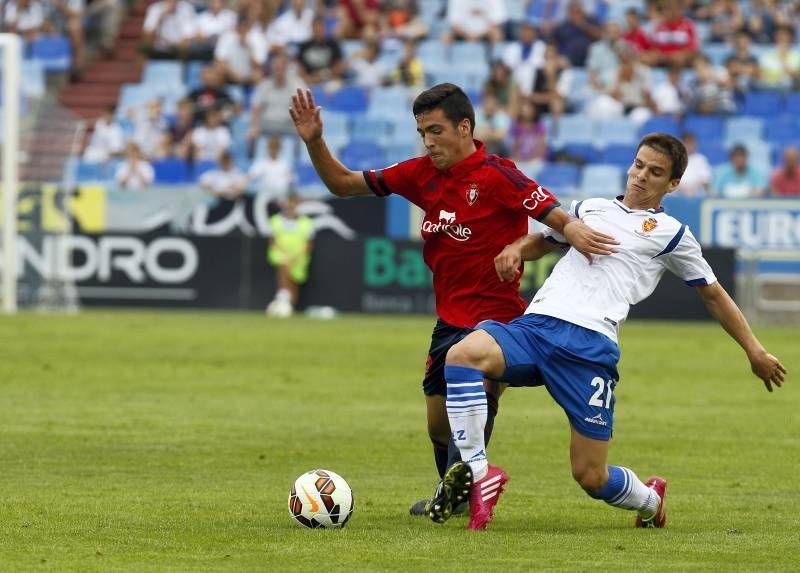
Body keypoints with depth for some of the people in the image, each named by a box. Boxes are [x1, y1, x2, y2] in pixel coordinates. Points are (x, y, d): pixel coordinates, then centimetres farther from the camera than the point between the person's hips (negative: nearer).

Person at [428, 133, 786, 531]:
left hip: (591, 345, -3)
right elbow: (544, 240, 39)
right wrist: (516, 249, 15)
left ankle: (650, 499, 29)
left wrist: (755, 351, 24)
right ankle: (478, 473, -24)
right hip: (535, 324, 3)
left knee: (591, 477, -7)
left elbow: (713, 294, 23)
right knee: (461, 356, -30)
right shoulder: (589, 208, 25)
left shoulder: (670, 233, 15)